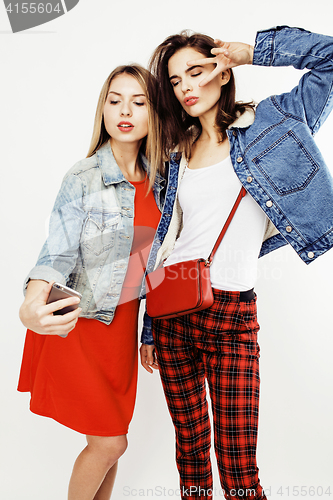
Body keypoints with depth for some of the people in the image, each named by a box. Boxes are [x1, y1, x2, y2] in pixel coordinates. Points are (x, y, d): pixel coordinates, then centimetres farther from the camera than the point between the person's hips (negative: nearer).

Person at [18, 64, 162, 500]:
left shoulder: (157, 179, 2)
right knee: (109, 443, 2)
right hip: (80, 320, -5)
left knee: (109, 439, 15)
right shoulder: (83, 179, -14)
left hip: (124, 318, 5)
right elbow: (57, 254, -22)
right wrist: (31, 306, -41)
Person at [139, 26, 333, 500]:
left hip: (231, 314, -3)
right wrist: (150, 329, 12)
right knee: (190, 448, 15)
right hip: (171, 308, 4)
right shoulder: (179, 153, 12)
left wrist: (251, 51, 0)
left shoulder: (270, 122, 4)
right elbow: (165, 239, 12)